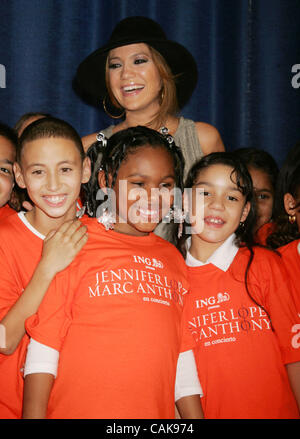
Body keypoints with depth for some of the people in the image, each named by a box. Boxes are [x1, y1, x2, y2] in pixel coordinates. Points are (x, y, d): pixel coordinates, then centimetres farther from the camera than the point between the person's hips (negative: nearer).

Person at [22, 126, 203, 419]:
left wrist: (195, 417, 9)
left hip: (156, 413, 5)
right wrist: (34, 416, -12)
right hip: (76, 411, -4)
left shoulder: (172, 259, 8)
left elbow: (182, 355, 12)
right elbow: (43, 345, -8)